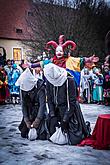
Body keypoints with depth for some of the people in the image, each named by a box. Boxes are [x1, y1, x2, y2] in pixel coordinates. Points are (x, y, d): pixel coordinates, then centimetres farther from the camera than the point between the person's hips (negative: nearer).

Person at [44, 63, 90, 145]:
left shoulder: (69, 80, -19)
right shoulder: (49, 80, -5)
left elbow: (72, 101, -17)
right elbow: (49, 99, 1)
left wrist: (65, 119, -18)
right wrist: (52, 116, -9)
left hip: (70, 109, -5)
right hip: (56, 110, 5)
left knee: (74, 140, -8)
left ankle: (86, 128, 25)